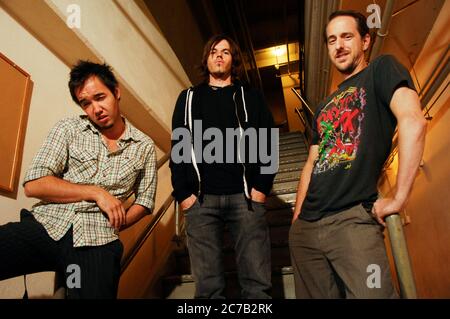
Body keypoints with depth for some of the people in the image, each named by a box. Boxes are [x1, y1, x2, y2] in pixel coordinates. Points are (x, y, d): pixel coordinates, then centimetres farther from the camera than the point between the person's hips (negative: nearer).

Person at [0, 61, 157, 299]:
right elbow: (33, 185, 0)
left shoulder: (144, 146, 10)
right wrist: (95, 193, -8)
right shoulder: (68, 129, 8)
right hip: (46, 224, 1)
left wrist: (114, 226, -3)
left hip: (96, 238, 0)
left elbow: (144, 201, 13)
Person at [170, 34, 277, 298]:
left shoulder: (251, 97, 16)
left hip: (245, 197, 0)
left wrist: (261, 188, -4)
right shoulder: (188, 98, 18)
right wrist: (183, 194, 1)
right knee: (208, 286, 3)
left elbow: (269, 143, 8)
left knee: (258, 282, -2)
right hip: (200, 200, 1)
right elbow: (177, 148, 12)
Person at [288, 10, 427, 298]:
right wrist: (297, 216, 15)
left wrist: (398, 198, -17)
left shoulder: (381, 70, 4)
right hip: (305, 226, 7)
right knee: (313, 295, 10)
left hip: (353, 218, -6)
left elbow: (413, 122, -14)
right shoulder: (325, 106, 23)